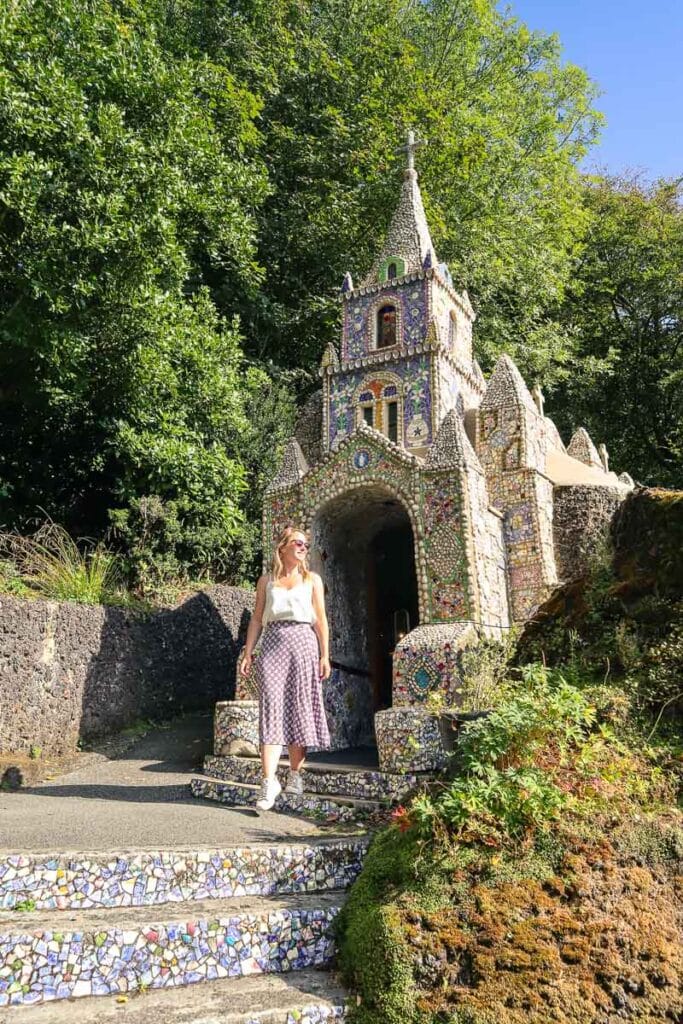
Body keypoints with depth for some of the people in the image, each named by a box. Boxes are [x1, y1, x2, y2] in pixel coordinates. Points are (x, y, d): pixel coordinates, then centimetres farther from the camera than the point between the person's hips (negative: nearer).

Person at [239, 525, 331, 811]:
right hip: (272, 644, 0)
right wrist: (247, 653, 4)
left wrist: (325, 655, 2)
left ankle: (295, 774, 14)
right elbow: (257, 619, 12)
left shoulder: (312, 579, 12)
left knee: (300, 709, 2)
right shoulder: (266, 581, 13)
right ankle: (270, 780, -12)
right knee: (271, 707, -9)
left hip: (303, 644, 0)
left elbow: (320, 619, 8)